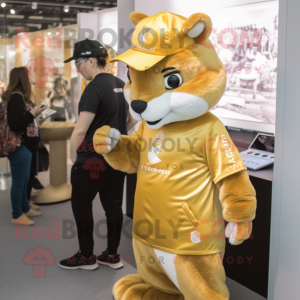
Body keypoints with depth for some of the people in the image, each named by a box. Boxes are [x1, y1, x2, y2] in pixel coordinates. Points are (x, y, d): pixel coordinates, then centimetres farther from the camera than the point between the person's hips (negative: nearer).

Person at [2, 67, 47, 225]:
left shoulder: (18, 96, 11)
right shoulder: (16, 97, -18)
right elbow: (15, 124, -23)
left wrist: (34, 113, 12)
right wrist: (33, 113, -19)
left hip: (24, 145, 10)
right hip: (19, 146, -10)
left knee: (24, 180, 19)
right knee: (18, 181, 1)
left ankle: (25, 208, 32)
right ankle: (17, 215, 11)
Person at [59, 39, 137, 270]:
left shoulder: (95, 87, -17)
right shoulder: (121, 85, 8)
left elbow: (80, 131, -20)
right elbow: (134, 120, 17)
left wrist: (74, 159, -10)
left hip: (93, 159, -8)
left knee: (81, 205, 8)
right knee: (113, 205, 13)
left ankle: (86, 257, 17)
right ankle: (112, 255, 22)